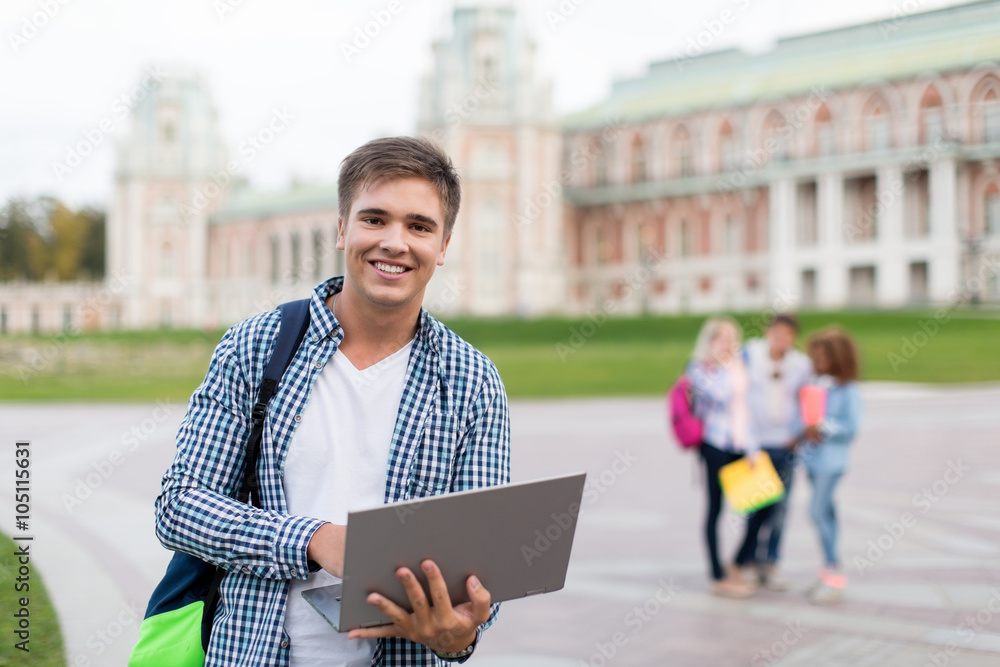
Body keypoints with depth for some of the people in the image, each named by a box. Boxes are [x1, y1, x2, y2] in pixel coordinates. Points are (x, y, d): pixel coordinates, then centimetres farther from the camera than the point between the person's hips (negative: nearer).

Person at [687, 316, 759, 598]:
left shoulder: (738, 368, 16)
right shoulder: (698, 369, -4)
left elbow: (746, 408, 16)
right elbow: (720, 396, -20)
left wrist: (752, 446, 9)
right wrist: (729, 369, -10)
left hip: (740, 446, 6)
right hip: (715, 446, -6)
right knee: (715, 509, 1)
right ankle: (719, 577, 7)